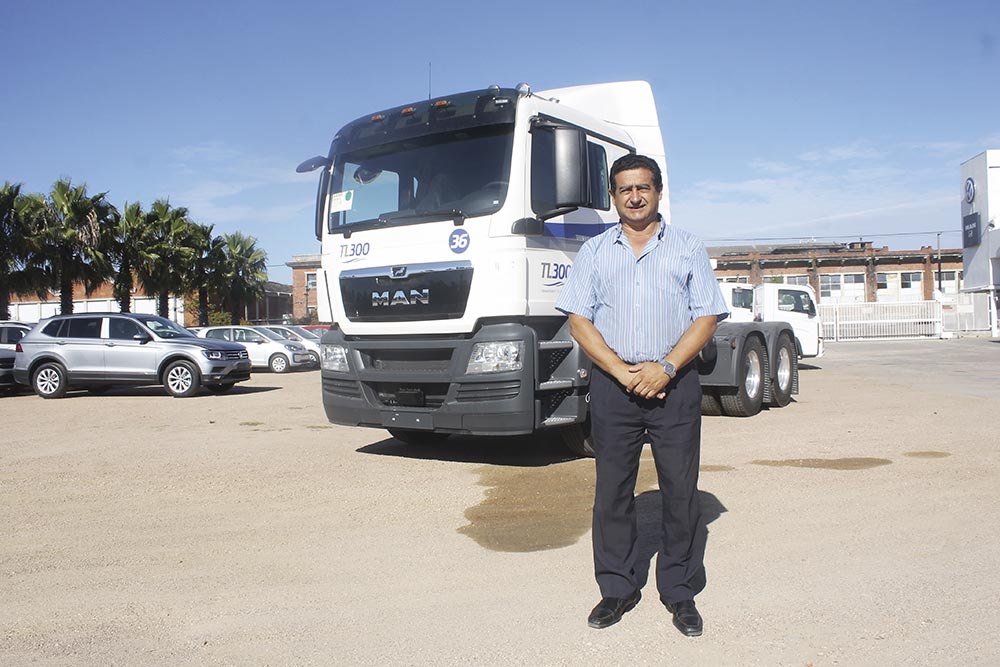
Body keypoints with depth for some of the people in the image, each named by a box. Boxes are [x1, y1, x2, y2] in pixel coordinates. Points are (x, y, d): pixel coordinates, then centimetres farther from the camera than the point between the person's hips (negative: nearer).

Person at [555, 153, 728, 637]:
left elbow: (706, 318, 2)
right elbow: (579, 320, 3)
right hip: (612, 384, 1)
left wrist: (665, 367, -13)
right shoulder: (594, 251, 11)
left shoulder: (688, 248, 9)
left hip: (674, 384, -1)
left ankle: (680, 592, 19)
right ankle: (617, 588, 20)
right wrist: (621, 370, -10)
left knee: (680, 491, 4)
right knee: (612, 491, 6)